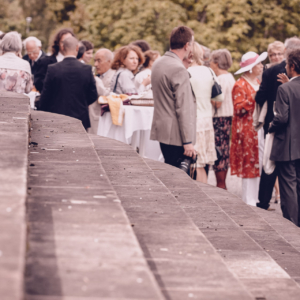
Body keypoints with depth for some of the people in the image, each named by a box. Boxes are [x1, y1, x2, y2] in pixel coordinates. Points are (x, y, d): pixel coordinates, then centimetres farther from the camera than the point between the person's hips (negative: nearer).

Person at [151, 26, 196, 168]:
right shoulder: (179, 70, -17)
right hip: (176, 135, -9)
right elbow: (183, 109, -19)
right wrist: (188, 142, -17)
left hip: (161, 130, 10)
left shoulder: (157, 64, 13)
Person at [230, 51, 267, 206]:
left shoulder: (258, 83, 18)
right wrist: (253, 99, -23)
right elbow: (238, 109, -16)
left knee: (259, 164, 6)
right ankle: (249, 201, 1)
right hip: (248, 130, -8)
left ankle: (256, 199, 12)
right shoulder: (240, 85, -8)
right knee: (249, 164, -5)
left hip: (260, 128, 8)